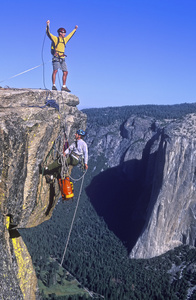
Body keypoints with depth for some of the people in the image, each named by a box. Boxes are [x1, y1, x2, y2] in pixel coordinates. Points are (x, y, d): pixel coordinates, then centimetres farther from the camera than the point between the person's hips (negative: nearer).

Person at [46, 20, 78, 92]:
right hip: (56, 58, -7)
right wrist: (48, 25, -18)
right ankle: (53, 85, -21)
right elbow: (48, 33, -9)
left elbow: (70, 35, 36)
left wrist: (75, 29, 45)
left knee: (65, 72, 2)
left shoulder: (65, 39, 21)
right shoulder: (55, 39, 2)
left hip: (62, 59, 7)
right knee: (55, 71, -17)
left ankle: (64, 86, 6)